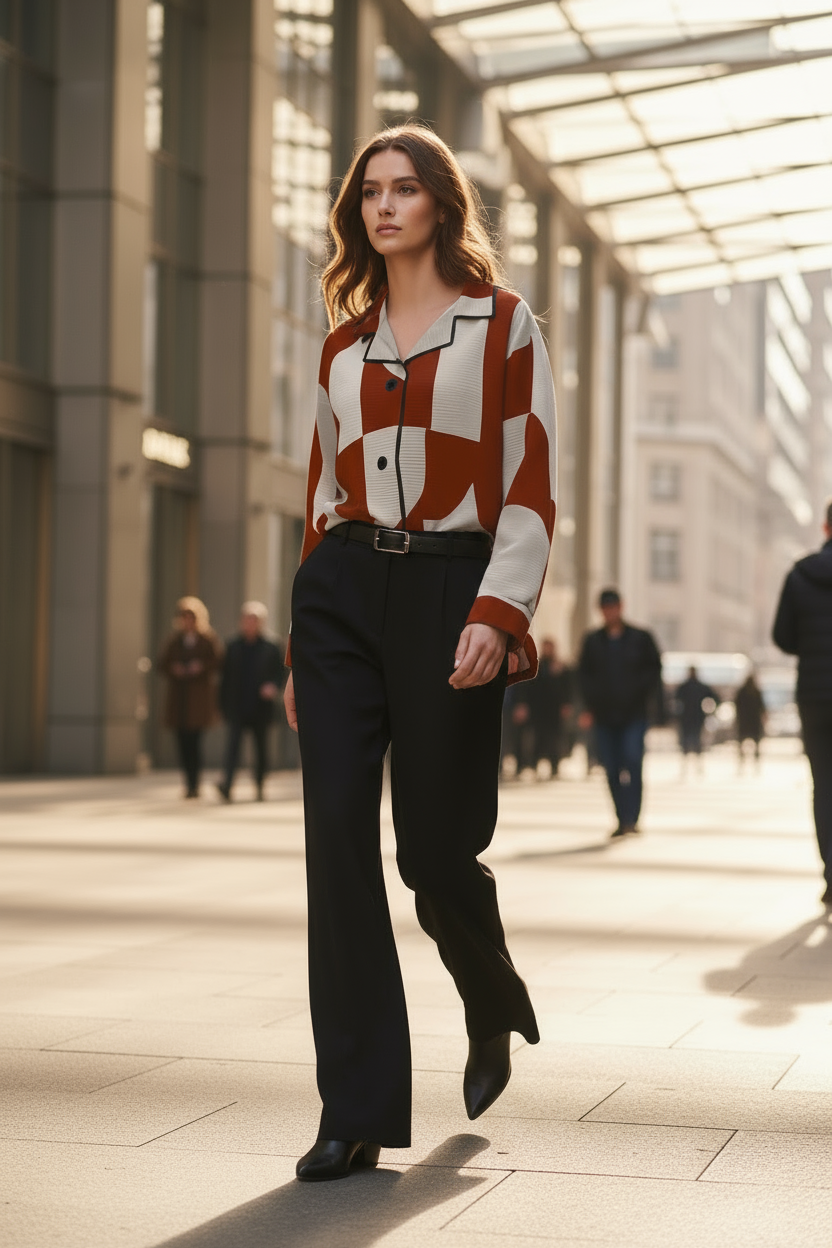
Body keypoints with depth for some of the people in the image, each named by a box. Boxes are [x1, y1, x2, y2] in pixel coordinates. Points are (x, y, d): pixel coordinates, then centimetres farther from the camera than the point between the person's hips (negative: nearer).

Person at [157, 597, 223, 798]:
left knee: (194, 738, -13)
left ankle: (194, 783, -10)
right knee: (183, 739, 1)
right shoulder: (174, 640, 15)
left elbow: (217, 660, -3)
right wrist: (173, 669, -5)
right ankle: (190, 783, 8)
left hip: (200, 694, -4)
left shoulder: (209, 639, 4)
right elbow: (162, 664, 14)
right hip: (178, 695, 4)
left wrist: (201, 667, -15)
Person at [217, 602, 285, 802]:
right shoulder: (233, 647, 8)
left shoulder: (271, 648, 4)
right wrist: (223, 706, 6)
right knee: (233, 742, -15)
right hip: (237, 707, 0)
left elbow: (280, 674, 5)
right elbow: (226, 677, 9)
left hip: (261, 708, 0)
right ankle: (227, 783, -27)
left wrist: (273, 687, -17)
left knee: (261, 747, 8)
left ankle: (259, 786, 21)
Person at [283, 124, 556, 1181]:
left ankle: (495, 1011, 33)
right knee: (338, 840, -7)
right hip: (342, 591, 4)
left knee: (434, 848, -2)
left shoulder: (502, 325, 5)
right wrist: (300, 652, 14)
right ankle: (356, 1112, -2)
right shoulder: (345, 345, 16)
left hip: (448, 589, -3)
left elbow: (531, 489, -3)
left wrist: (496, 613, -16)